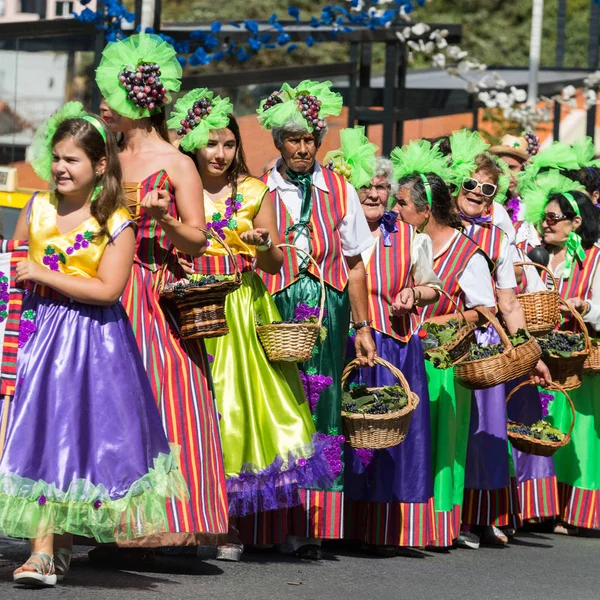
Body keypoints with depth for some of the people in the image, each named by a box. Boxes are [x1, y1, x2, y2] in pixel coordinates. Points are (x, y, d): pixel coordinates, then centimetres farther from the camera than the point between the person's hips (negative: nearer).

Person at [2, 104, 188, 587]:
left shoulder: (115, 223, -6)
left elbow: (107, 289, -16)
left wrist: (43, 275, -15)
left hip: (92, 341, -3)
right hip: (39, 331, 3)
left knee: (78, 434, 1)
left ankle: (60, 546, 12)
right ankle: (43, 548, -1)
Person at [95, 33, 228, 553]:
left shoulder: (176, 164, -3)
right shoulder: (111, 159, 12)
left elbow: (198, 241, -4)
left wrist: (164, 219, -20)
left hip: (161, 294, -5)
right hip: (113, 292, 5)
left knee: (167, 403, -7)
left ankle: (170, 520, -1)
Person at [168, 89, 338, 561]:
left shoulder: (253, 192, 7)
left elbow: (274, 264, 9)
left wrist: (265, 246, -12)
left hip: (243, 310, 1)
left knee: (238, 407, -4)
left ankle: (230, 524, 0)